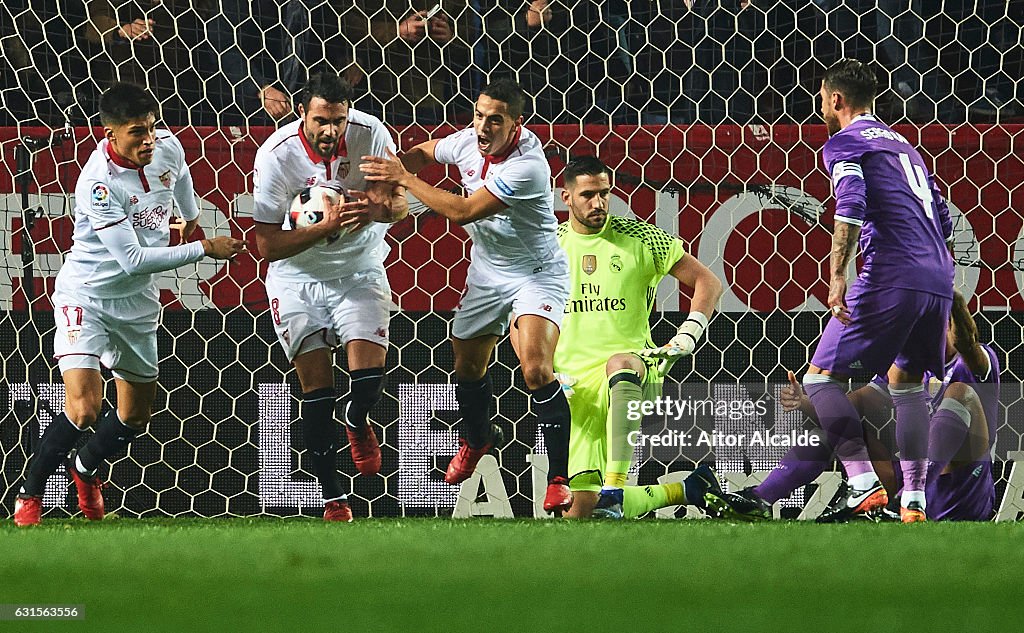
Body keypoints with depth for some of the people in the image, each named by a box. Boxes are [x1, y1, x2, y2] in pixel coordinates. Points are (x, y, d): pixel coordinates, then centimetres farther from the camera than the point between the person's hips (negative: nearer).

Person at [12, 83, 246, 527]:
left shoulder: (167, 146, -9)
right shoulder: (98, 183, -28)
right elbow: (133, 258, -28)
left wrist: (190, 217, 35)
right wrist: (204, 249, -24)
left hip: (137, 304, 7)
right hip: (86, 296, -7)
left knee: (135, 417, 16)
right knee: (83, 409, -22)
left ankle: (86, 469, 45)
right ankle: (29, 496, -2)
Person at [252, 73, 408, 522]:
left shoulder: (370, 134, -16)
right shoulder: (276, 155, -22)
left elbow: (399, 205, -6)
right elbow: (268, 245, -20)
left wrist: (377, 208, -30)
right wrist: (326, 226, -34)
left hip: (359, 270, 1)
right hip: (297, 278, -1)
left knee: (369, 378, -14)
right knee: (316, 389, -2)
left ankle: (357, 423, 23)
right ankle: (332, 496, 12)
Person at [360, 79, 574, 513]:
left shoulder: (527, 165, -31)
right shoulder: (468, 142, -9)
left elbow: (462, 211, -31)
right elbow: (426, 152, 15)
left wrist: (405, 179, -24)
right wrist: (394, 167, -7)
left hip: (537, 276, -7)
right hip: (486, 273, 7)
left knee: (536, 370, -24)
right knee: (467, 367, 16)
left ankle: (560, 477, -17)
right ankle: (477, 437, 48)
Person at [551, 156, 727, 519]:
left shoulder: (639, 238, 4)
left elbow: (708, 283, 7)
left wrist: (688, 335, -8)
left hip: (637, 366, -3)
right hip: (575, 386, 3)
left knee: (620, 363, -43)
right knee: (581, 508, -12)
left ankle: (614, 489, -46)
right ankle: (687, 491, 13)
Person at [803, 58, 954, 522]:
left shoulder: (843, 143, 2)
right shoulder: (903, 144, 26)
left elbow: (850, 208, -16)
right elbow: (943, 219, 27)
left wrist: (837, 277, -21)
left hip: (890, 279, -8)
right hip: (939, 281, 8)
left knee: (821, 379, -4)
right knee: (906, 382, 21)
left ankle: (864, 483, -19)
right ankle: (915, 502, 12)